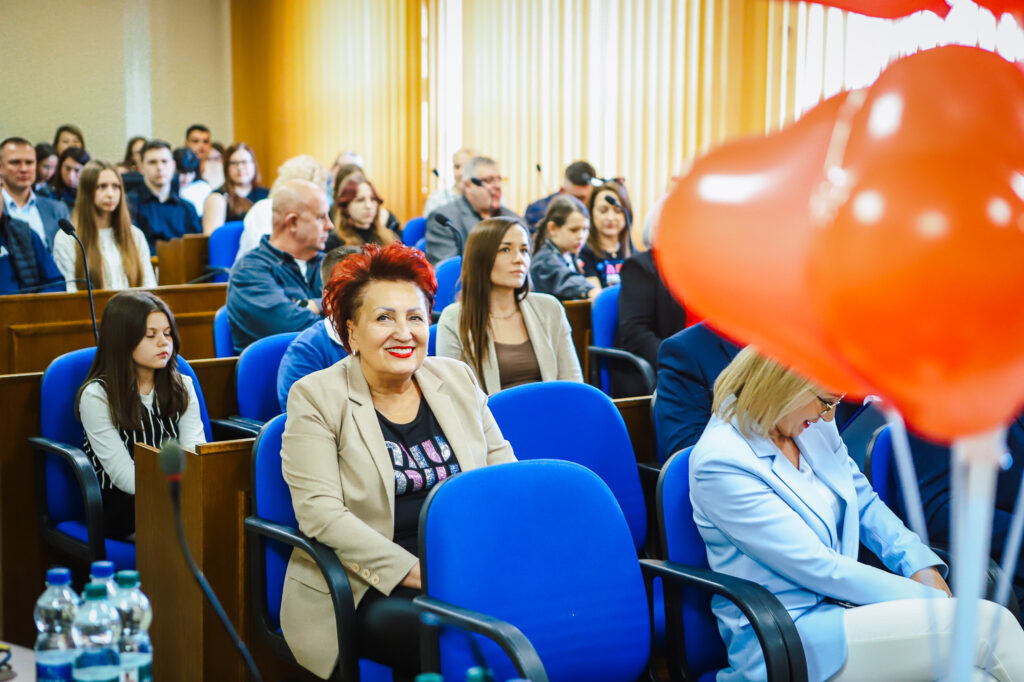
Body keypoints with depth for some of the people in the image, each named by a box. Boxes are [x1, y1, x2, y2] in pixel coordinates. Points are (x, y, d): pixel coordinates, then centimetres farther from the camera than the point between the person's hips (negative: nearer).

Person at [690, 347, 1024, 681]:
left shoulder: (814, 427, 6)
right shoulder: (719, 463, -18)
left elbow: (866, 504, 19)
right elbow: (818, 567, -18)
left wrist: (925, 572, 1)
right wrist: (932, 601, -15)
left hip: (839, 602, 7)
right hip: (782, 638, -7)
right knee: (989, 622, -22)